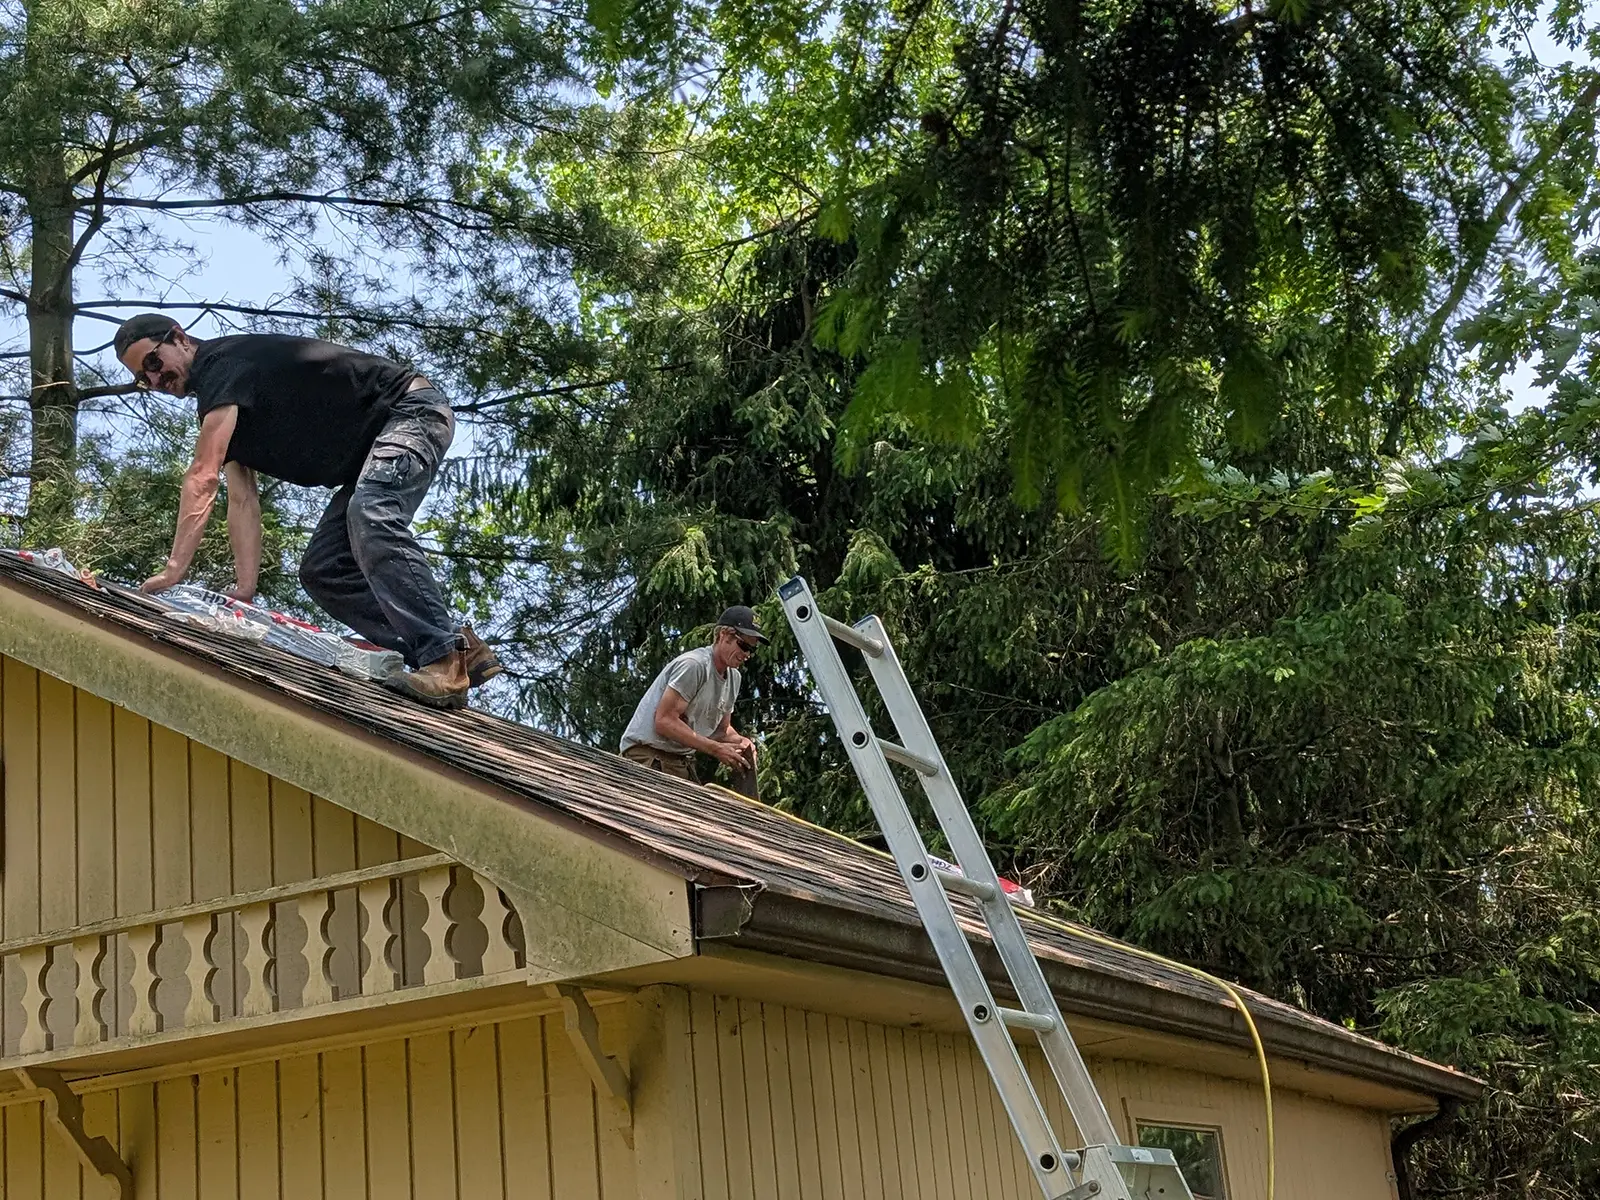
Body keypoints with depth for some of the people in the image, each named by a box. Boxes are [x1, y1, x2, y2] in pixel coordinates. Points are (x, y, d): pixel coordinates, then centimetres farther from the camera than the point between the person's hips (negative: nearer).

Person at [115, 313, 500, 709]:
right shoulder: (224, 409, 13)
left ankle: (445, 657, -39)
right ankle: (462, 650, -7)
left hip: (413, 412, -10)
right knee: (321, 571, 1)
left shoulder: (222, 362, -18)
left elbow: (202, 479, -27)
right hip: (368, 454, 10)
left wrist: (174, 569, -30)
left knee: (369, 515, -36)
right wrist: (244, 589, -6)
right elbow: (243, 501, 6)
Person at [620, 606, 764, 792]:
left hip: (682, 759, 10)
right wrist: (716, 749, -21)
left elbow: (722, 728, 24)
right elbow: (664, 721, -22)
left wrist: (740, 740, -2)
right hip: (648, 752, -10)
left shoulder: (733, 677, 15)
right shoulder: (694, 665, -17)